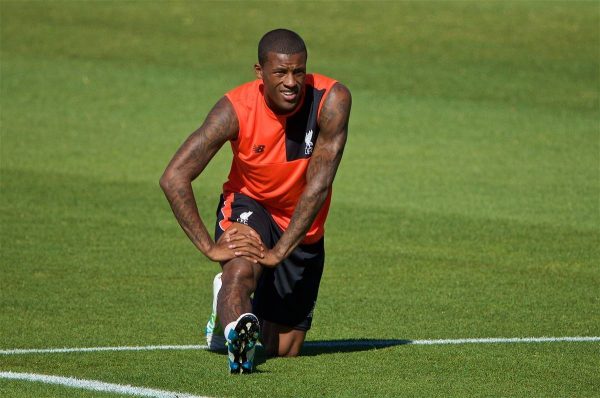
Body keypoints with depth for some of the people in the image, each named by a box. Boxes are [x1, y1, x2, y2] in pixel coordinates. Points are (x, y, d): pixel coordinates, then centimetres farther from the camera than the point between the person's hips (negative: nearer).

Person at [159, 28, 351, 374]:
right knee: (241, 269, -39)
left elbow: (319, 185, -28)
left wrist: (279, 251, -32)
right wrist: (209, 247, -30)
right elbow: (174, 178, -26)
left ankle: (230, 297, 40)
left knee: (284, 350, 13)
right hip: (248, 206, -2)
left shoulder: (331, 100, -27)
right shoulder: (235, 109, -26)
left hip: (303, 228, 2)